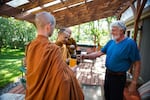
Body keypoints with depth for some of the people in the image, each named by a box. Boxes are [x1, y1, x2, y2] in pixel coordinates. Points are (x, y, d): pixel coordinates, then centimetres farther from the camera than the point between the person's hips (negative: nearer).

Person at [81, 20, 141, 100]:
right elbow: (100, 53, 6)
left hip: (118, 77, -6)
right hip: (108, 74, 6)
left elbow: (137, 64, -16)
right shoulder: (110, 42, 1)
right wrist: (87, 56, -8)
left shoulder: (130, 43, -18)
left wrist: (133, 83, -16)